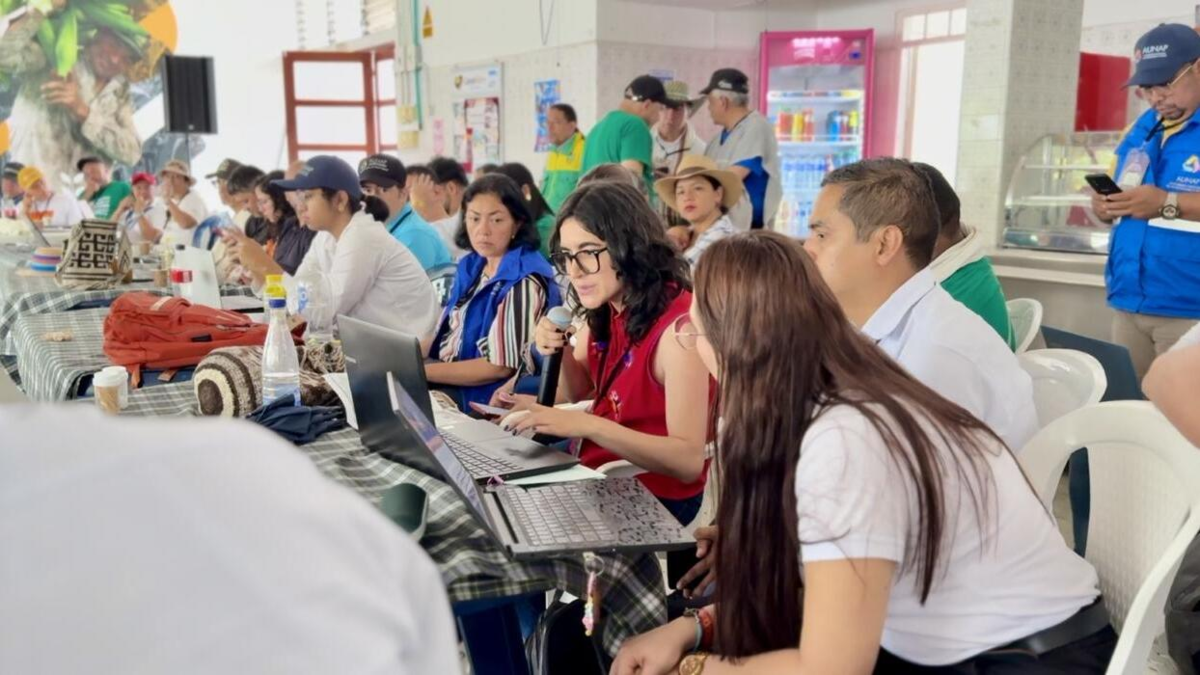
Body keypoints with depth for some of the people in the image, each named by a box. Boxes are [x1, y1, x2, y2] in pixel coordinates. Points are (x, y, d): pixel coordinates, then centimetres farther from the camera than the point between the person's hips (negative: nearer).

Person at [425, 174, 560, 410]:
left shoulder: (524, 282, -18)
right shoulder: (471, 266, 8)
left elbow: (500, 366, -19)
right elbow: (447, 332, 13)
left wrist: (419, 371, -18)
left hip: (485, 397, -7)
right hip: (448, 379, 7)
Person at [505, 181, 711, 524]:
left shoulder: (676, 326, -23)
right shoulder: (605, 309, -1)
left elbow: (689, 461, -26)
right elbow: (576, 393, 15)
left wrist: (587, 425, -33)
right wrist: (557, 351, -6)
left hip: (657, 499, -6)